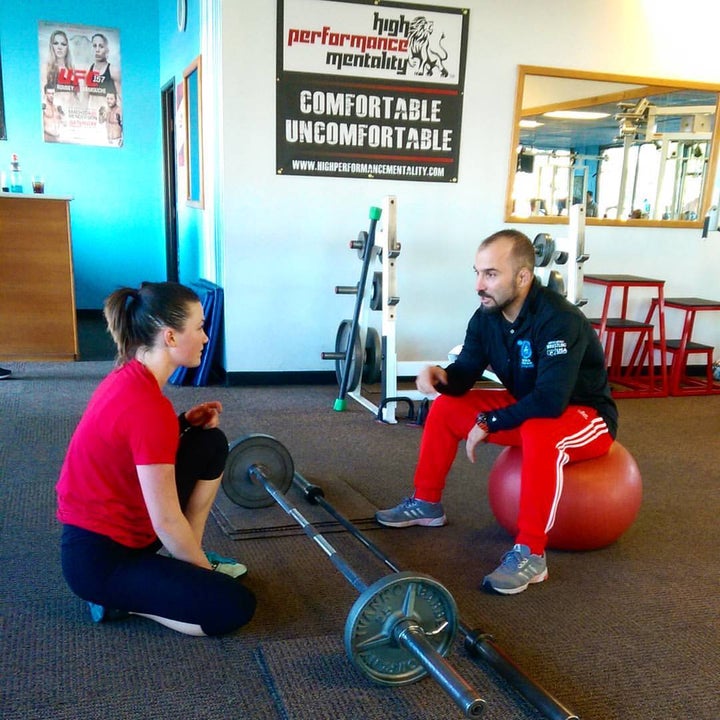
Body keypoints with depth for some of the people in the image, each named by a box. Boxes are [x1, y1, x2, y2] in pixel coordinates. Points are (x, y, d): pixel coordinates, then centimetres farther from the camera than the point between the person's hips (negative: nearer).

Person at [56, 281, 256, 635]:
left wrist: (184, 423, -1)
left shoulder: (132, 376, 0)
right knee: (235, 606, -11)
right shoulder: (148, 406, -28)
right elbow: (167, 522, -23)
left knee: (210, 443, 6)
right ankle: (119, 597, 2)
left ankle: (185, 559, 14)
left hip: (113, 530, 9)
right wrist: (206, 570, -7)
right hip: (99, 557, -9)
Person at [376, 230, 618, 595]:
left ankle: (530, 554, -30)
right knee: (445, 407, 0)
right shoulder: (487, 317, -8)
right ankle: (426, 504, 14)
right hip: (528, 406, 8)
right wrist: (441, 376, -26)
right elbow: (464, 375, -3)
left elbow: (550, 401, -38)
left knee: (539, 433, -41)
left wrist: (489, 422, -28)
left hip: (586, 415, -8)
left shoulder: (559, 319, -31)